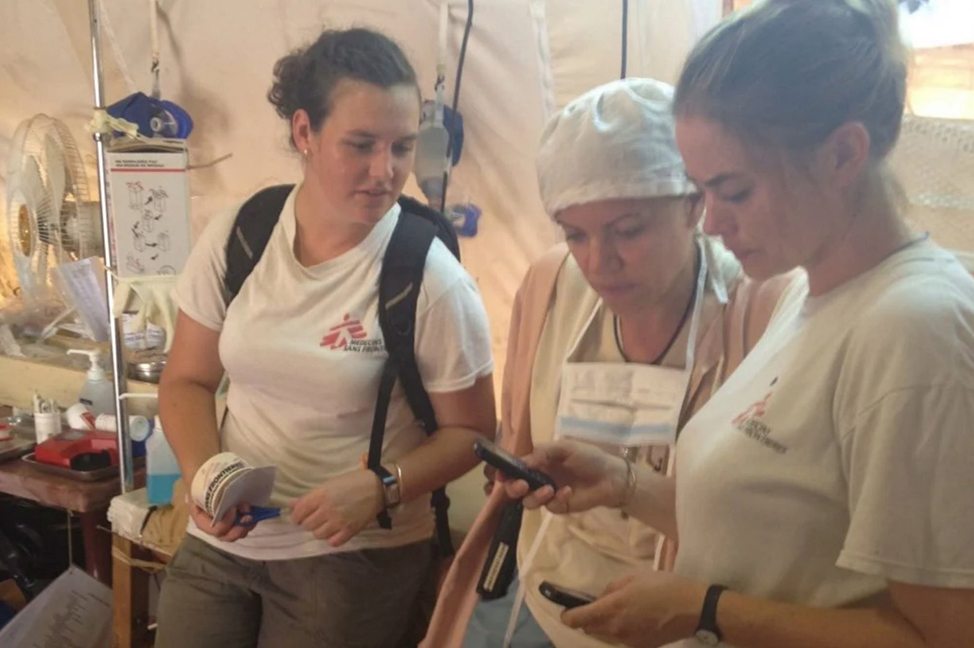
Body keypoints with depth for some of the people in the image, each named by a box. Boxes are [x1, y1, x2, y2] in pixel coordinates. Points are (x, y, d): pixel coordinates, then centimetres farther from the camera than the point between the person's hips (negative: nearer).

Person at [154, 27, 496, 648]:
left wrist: (379, 489, -21)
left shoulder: (433, 283, -16)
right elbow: (187, 381, 5)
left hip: (356, 557, -3)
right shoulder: (235, 237, -4)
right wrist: (204, 472, -12)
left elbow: (469, 431, -6)